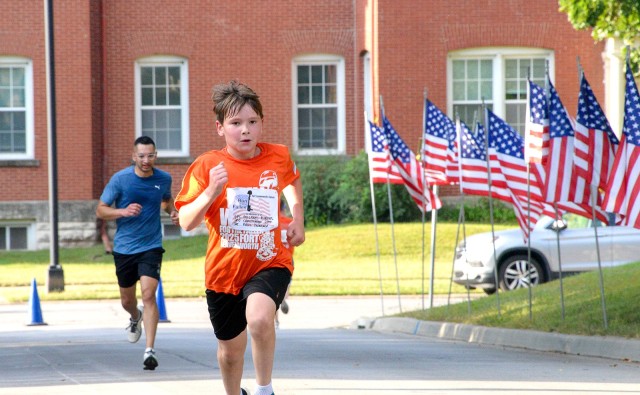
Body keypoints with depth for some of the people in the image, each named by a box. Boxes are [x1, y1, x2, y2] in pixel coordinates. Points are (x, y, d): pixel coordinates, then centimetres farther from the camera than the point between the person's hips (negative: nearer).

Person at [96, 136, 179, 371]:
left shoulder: (163, 179, 0)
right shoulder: (120, 179, -8)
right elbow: (100, 210, -4)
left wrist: (173, 212, 1)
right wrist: (124, 211, -22)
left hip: (151, 247, -1)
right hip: (124, 248, 1)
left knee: (148, 294, -18)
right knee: (127, 300, 15)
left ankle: (149, 351, -19)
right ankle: (136, 318, 53)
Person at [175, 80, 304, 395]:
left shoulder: (279, 157, -4)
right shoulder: (206, 165, -10)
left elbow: (292, 180, 23)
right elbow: (186, 223, -15)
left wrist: (298, 219, 10)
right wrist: (212, 191, -29)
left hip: (270, 263, -1)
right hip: (224, 269, 1)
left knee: (259, 317, -32)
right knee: (231, 348, 15)